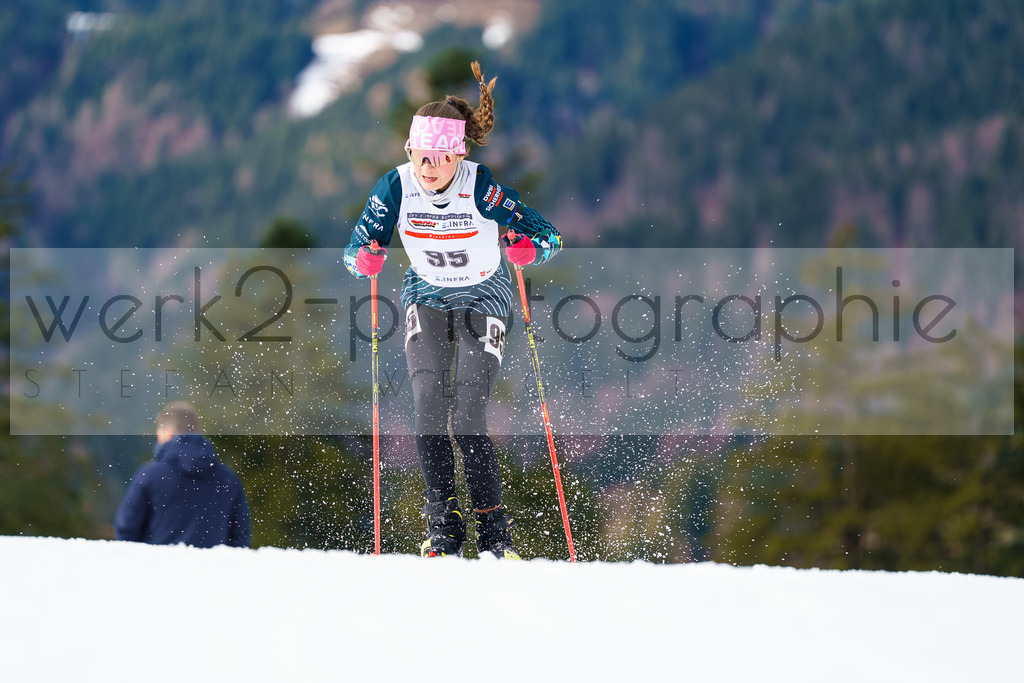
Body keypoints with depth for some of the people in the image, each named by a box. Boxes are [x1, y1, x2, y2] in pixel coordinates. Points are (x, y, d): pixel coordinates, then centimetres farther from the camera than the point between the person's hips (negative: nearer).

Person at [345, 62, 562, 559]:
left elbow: (548, 235, -19)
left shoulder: (482, 189, -24)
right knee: (428, 406, -16)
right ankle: (443, 527, -10)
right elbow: (358, 246, -7)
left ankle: (494, 531, -2)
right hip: (426, 300, 3)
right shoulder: (396, 187, -16)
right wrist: (366, 259, -29)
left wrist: (528, 248, -41)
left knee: (467, 418, -15)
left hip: (483, 302, -3)